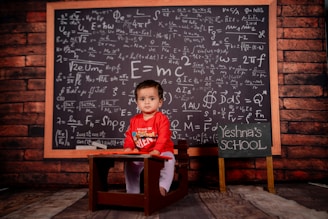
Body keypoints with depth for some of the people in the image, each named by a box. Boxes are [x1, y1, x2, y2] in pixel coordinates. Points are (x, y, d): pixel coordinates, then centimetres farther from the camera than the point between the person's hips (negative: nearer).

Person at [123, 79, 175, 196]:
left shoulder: (162, 119, -11)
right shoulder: (134, 120, 6)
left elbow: (163, 137, -22)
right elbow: (129, 136, 7)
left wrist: (157, 150, -37)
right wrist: (128, 148, -13)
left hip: (161, 153, -4)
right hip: (139, 154, 5)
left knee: (169, 160, -32)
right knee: (129, 164, -7)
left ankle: (163, 186, -26)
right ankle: (132, 192, 6)